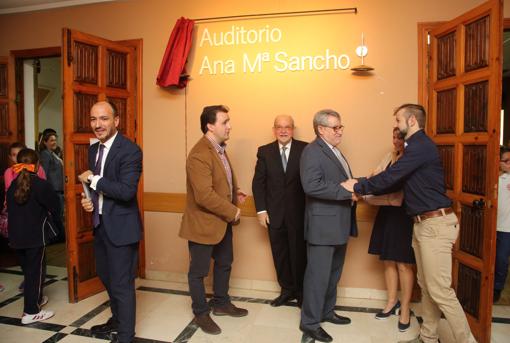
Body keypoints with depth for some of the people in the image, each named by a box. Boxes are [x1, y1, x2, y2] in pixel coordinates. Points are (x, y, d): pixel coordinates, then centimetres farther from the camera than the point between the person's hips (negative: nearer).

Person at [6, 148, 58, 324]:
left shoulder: (12, 185, 5)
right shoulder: (41, 184, -14)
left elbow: (10, 208, 12)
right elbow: (55, 208, -7)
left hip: (16, 235, 6)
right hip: (34, 236, -6)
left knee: (28, 270, 19)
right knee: (36, 271, 3)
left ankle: (36, 299, 37)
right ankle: (31, 312, 7)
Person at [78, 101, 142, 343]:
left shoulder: (130, 150, -18)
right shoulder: (93, 149, 8)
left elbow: (126, 191, -27)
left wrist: (93, 179, -19)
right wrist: (88, 198, -1)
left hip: (121, 226, -9)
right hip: (100, 224, 9)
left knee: (122, 284, 3)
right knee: (106, 277, 24)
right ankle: (117, 319, 48)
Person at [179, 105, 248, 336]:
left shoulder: (219, 148, 7)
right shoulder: (199, 155, -25)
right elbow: (205, 196, -30)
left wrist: (234, 194, 4)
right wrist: (232, 212, -19)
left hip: (222, 221, 10)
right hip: (203, 223, -10)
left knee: (224, 264, 22)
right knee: (198, 271, 10)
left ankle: (221, 303, 42)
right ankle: (201, 313, 29)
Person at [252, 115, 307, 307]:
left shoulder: (305, 149, -4)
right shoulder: (264, 152, 3)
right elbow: (258, 182, 2)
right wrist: (261, 210, -4)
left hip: (298, 213, -2)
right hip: (274, 214, 2)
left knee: (299, 253, 8)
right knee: (280, 254, 12)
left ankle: (301, 292, 28)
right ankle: (287, 290, 31)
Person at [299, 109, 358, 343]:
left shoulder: (335, 151, 16)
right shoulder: (313, 151, -15)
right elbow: (312, 186, -27)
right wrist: (347, 191, -24)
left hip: (339, 223, 10)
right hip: (323, 224, -10)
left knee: (333, 272, 20)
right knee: (318, 274, 1)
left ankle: (326, 311, 37)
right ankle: (310, 322, 17)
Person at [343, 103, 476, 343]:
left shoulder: (420, 146, -16)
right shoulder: (416, 146, 17)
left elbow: (389, 178, -20)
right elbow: (394, 180, 14)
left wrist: (358, 187, -8)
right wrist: (361, 186, 5)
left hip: (435, 224, -10)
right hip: (423, 223, 10)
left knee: (440, 290, -5)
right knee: (426, 286, 16)